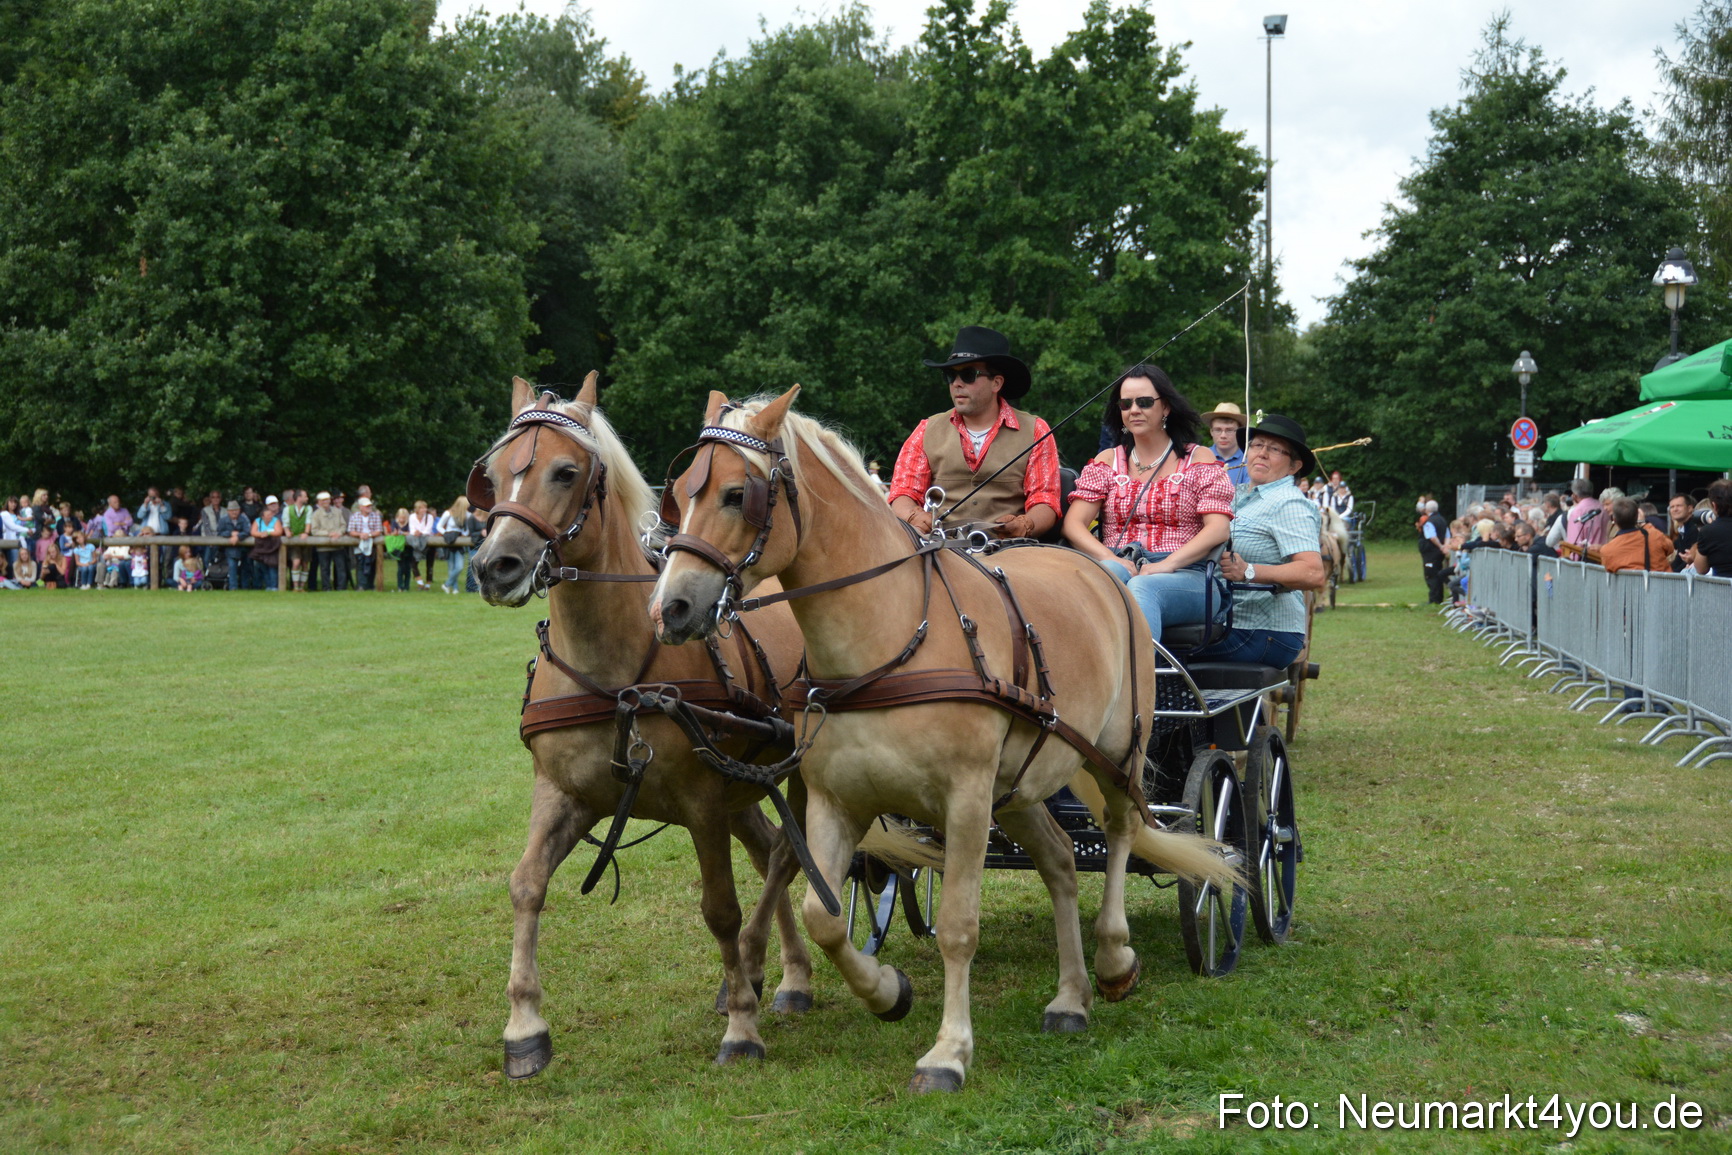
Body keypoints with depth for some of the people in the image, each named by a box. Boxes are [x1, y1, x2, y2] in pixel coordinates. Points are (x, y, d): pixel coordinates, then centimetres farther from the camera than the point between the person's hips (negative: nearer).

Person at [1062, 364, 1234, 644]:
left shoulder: (1198, 459, 13)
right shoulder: (1107, 461, 21)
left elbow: (1218, 528, -2)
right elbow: (1073, 523, 8)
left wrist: (1167, 564, -17)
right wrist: (1112, 560, -13)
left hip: (1185, 574, -2)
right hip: (1117, 569, 2)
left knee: (1141, 587, -38)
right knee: (1108, 572, -36)